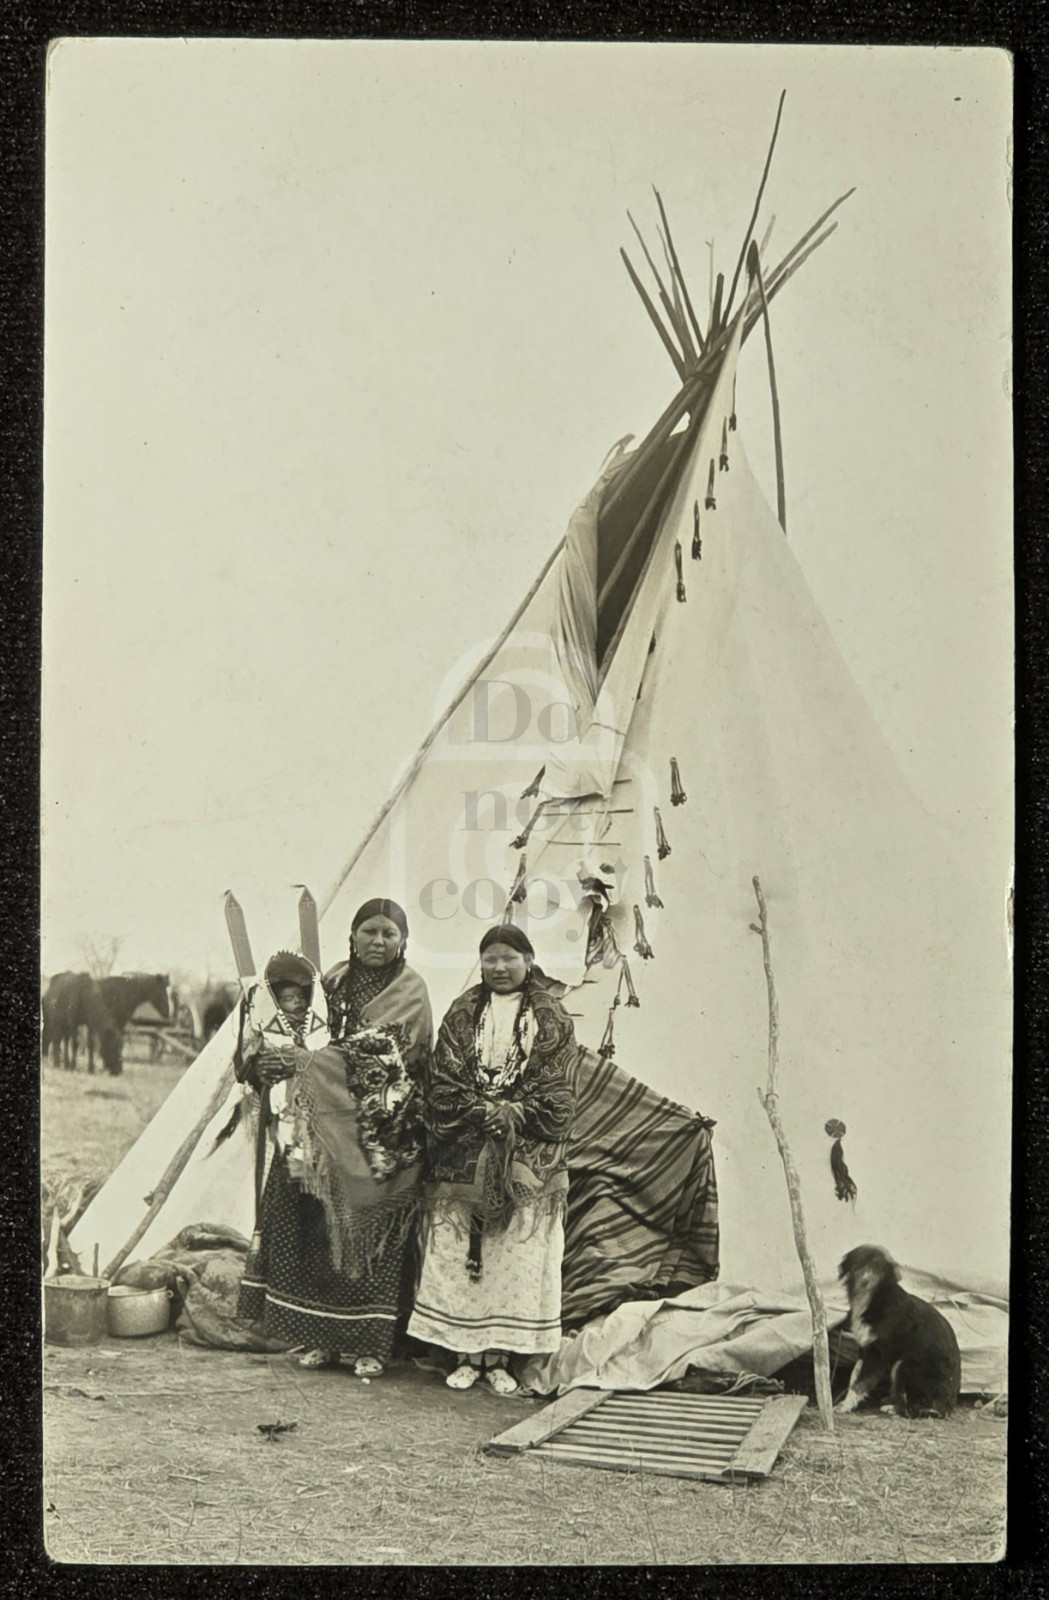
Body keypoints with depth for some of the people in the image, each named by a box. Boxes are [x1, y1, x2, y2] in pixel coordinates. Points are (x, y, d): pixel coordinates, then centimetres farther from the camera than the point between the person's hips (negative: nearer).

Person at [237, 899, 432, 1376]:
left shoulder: (409, 991, -4)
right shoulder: (334, 980, 12)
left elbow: (380, 1054, -16)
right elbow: (316, 1038, 15)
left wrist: (304, 1060, -21)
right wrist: (294, 1021, -8)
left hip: (379, 1134, -5)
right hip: (325, 1126, 5)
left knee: (371, 1227, -4)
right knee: (316, 1224, 2)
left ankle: (370, 1342, 5)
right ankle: (325, 1336, 12)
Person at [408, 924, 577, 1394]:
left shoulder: (551, 1019, 6)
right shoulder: (462, 1014, 8)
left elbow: (554, 1091, 0)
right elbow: (444, 1082, 2)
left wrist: (513, 1114, -13)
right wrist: (482, 1112, -12)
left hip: (525, 1157, -1)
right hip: (462, 1156, 1)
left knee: (517, 1253, -1)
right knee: (457, 1252, -1)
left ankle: (499, 1358, 8)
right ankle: (465, 1355, 8)